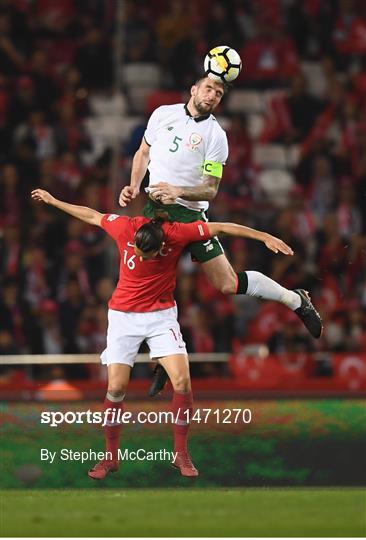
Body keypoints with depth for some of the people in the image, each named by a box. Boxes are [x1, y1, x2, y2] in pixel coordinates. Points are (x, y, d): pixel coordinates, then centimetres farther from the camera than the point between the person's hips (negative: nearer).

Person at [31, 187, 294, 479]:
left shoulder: (177, 234, -19)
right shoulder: (125, 227, -16)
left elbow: (222, 227, -13)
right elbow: (92, 216, 3)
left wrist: (265, 237, -15)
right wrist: (53, 201, 13)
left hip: (161, 315, -1)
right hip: (123, 315, 1)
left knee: (182, 381, -15)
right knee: (116, 387, -6)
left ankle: (181, 454, -1)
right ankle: (110, 456, 10)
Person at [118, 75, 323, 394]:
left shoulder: (215, 135, -7)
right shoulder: (163, 114, 5)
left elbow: (210, 190, -8)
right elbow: (143, 153, 20)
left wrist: (178, 191, -25)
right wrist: (134, 187, 6)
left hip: (190, 212, -4)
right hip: (155, 207, 4)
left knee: (227, 284, -8)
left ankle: (296, 301, 10)